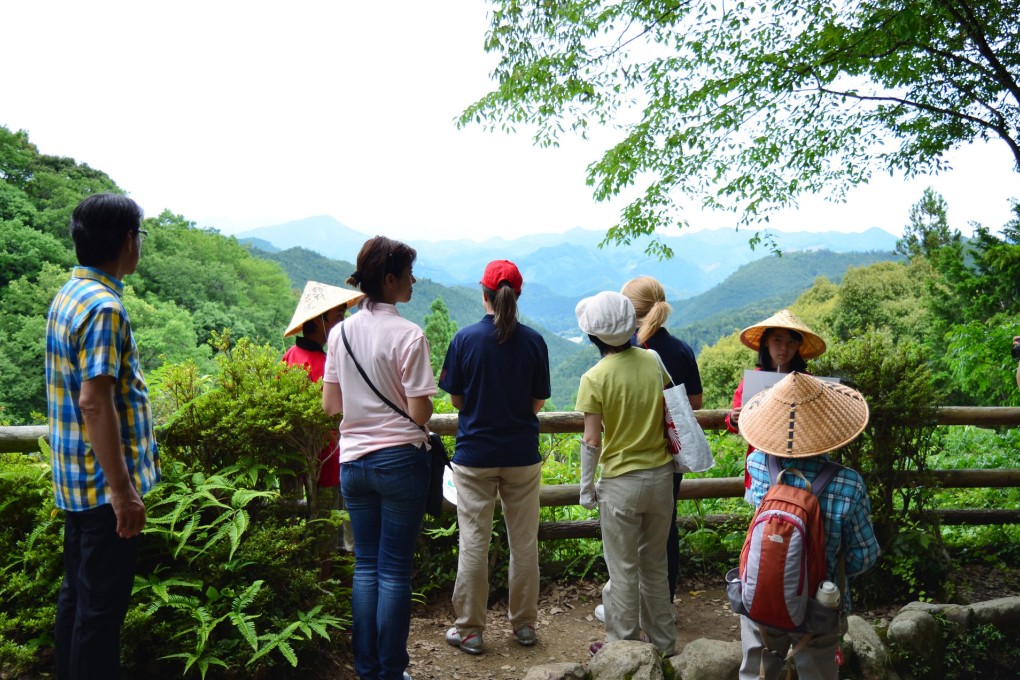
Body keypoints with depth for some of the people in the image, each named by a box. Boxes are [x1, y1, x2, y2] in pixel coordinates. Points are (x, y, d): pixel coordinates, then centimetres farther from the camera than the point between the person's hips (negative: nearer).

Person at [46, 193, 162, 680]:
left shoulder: (69, 294, 10)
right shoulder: (104, 306, -20)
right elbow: (95, 401, -24)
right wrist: (123, 490, -22)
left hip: (75, 480, 9)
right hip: (105, 484, -9)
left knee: (76, 593, 19)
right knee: (102, 605, 2)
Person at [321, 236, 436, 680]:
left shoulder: (340, 333, 3)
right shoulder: (409, 336, -14)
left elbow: (330, 405, 7)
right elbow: (420, 413, -15)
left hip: (353, 460, 5)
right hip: (400, 460, -5)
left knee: (365, 566, 15)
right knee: (396, 571, 5)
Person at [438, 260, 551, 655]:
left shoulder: (465, 339, -8)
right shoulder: (533, 342, -5)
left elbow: (456, 399, -2)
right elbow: (538, 402, -1)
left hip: (475, 454, -1)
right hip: (522, 455, 2)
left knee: (474, 542, 7)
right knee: (523, 541, 12)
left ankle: (470, 630, 16)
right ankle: (524, 623, 24)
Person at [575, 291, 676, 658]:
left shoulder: (595, 378, -15)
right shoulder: (653, 360, -3)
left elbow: (591, 441, -14)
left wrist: (586, 485, -2)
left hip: (621, 483, -5)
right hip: (661, 476, 5)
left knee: (623, 569, 10)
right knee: (655, 563, 20)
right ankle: (662, 641, 33)